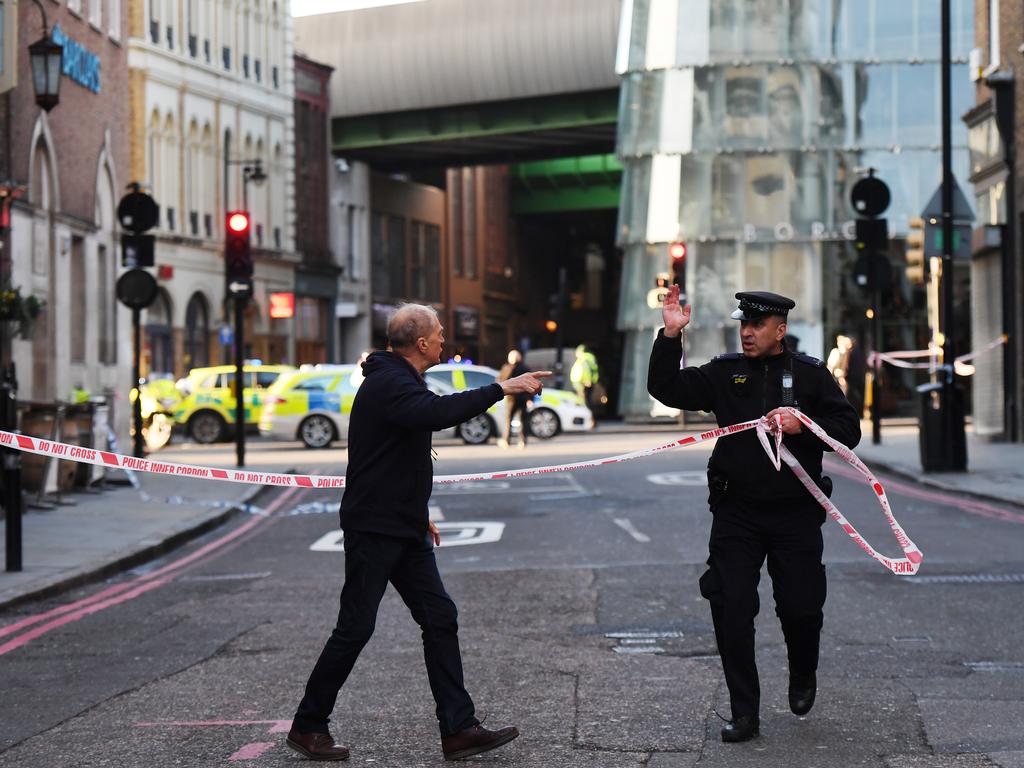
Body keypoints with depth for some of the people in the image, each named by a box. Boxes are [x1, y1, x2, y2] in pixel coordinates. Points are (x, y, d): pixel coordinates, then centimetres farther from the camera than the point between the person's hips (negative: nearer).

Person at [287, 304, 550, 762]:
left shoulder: (399, 381, 16)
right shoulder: (388, 384, -17)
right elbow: (438, 413, -37)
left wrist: (418, 513, 24)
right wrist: (502, 389, -33)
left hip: (404, 529, 10)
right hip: (373, 530, -10)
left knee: (439, 618, 3)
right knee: (355, 628, -4)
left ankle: (458, 729, 3)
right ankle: (308, 726, 10)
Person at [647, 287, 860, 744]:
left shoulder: (811, 375, 3)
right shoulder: (725, 372, 7)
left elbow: (849, 431, 0)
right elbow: (666, 389, 1)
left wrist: (803, 424, -16)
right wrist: (670, 336, -10)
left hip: (795, 514, -1)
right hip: (737, 512, 1)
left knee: (800, 608, 4)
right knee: (731, 610, -4)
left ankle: (803, 679, 37)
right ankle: (744, 714, 5)